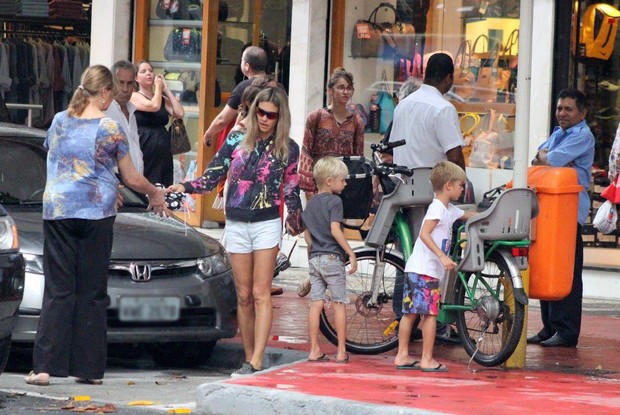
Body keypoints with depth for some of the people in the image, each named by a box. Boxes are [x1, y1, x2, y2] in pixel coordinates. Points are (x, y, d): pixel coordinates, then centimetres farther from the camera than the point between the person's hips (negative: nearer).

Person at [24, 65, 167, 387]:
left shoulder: (59, 121, 7)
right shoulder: (110, 128, -5)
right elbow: (132, 179, 2)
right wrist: (155, 193, 24)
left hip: (57, 211, 3)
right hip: (96, 213, -3)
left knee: (58, 290, 2)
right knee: (92, 292, 5)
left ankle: (45, 365, -8)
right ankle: (89, 368, 7)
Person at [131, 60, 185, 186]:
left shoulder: (163, 99, 16)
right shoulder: (135, 96, 0)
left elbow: (179, 113, 0)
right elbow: (154, 106, -18)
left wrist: (166, 89, 6)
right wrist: (158, 87, 0)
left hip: (162, 152, 5)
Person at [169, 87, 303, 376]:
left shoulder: (287, 149, 2)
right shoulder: (236, 141, 5)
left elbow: (291, 190, 7)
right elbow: (212, 178, 2)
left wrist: (295, 219, 0)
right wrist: (185, 187, -13)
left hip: (267, 224, -2)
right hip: (236, 225, 2)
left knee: (261, 294, -10)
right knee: (244, 296, 4)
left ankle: (257, 362, -16)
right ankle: (249, 359, 9)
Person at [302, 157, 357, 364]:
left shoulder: (311, 204, 14)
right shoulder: (334, 201, -9)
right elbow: (335, 230, -18)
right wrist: (351, 253, -16)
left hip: (315, 258, 7)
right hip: (332, 257, -7)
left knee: (316, 303, 6)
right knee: (339, 304, 1)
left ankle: (314, 350, 5)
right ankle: (341, 351, 3)